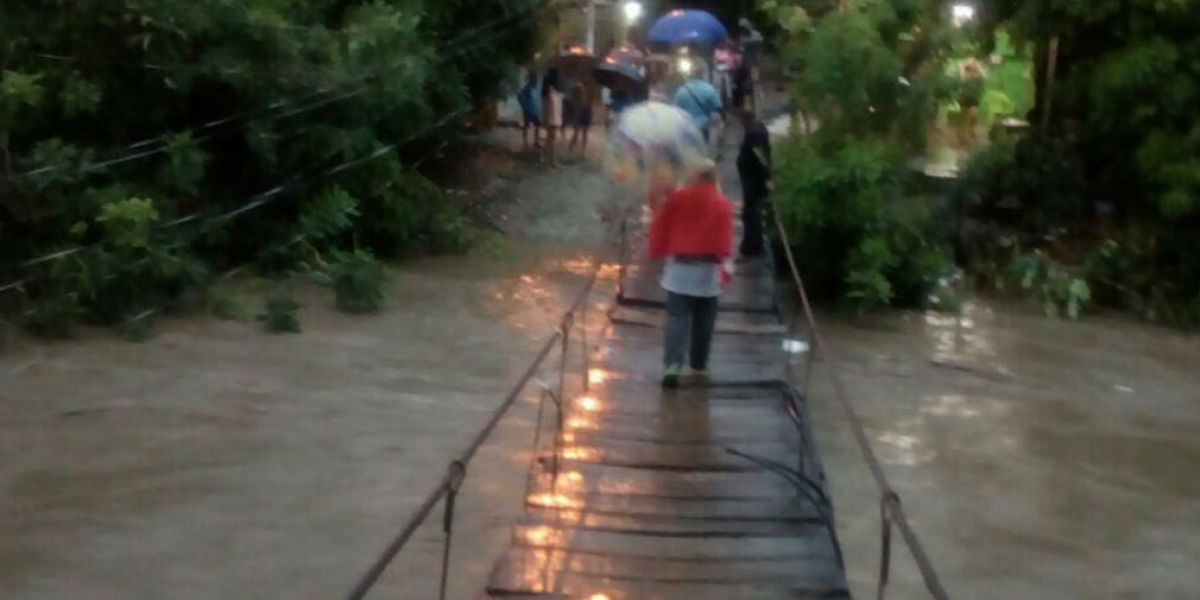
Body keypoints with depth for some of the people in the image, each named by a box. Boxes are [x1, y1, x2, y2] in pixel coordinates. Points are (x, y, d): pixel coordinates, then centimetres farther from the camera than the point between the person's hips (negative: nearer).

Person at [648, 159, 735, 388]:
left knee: (677, 317, -2)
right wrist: (721, 263, 2)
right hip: (707, 267, 0)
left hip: (678, 266, 1)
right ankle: (699, 365, 21)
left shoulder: (678, 197, 3)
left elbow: (660, 225, 5)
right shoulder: (722, 204, 1)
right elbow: (725, 238, -3)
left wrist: (657, 253, 13)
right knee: (703, 320, 13)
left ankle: (672, 365, -17)